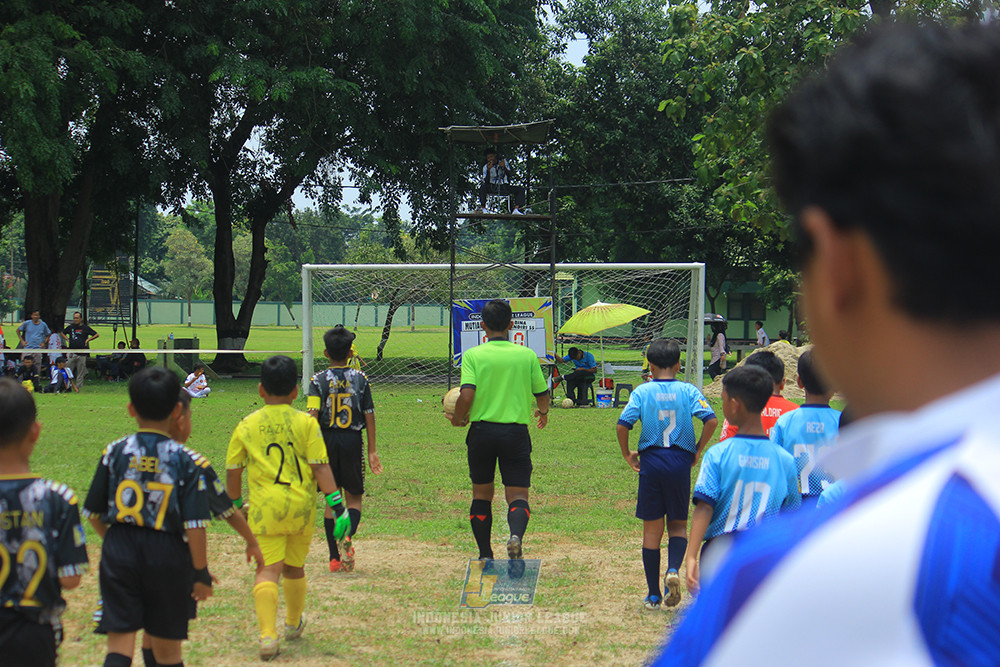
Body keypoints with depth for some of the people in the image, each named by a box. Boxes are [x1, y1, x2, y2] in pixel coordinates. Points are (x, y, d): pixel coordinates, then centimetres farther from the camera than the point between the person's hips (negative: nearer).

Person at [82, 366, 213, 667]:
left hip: (120, 552, 1)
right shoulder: (186, 461, -8)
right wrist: (201, 572, 1)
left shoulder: (115, 452, -2)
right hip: (168, 555, -1)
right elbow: (194, 525, -10)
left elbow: (94, 514, 6)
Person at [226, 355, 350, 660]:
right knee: (294, 567, 20)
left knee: (268, 570, -7)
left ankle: (267, 635, -26)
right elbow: (320, 467, -5)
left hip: (265, 508, -2)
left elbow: (233, 472, 8)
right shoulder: (306, 423, 0)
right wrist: (338, 505, -4)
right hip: (302, 507, 2)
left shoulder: (246, 426, 2)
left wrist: (235, 505, 23)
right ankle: (293, 624, 41)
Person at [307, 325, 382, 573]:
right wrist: (372, 450, 4)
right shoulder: (361, 379, 1)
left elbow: (312, 414, -12)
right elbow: (369, 416, -1)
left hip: (327, 440, 0)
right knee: (354, 497, 11)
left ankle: (335, 557, 9)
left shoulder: (318, 380, -2)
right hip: (352, 441, 0)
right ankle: (348, 536, -18)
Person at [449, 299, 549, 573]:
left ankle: (485, 556, 18)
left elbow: (466, 394, -15)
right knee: (517, 495, 1)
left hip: (482, 430, 0)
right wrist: (543, 412, 31)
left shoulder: (473, 356, -4)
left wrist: (458, 418, 5)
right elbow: (542, 395, 8)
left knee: (482, 494, 16)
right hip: (516, 432, 0)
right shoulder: (526, 355, 1)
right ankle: (516, 537, -29)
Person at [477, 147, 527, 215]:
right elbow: (485, 181, -9)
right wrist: (488, 170, -23)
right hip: (492, 188, -2)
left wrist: (504, 167, -21)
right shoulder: (486, 167, 2)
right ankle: (482, 207, -35)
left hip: (504, 187, 2)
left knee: (520, 189, -20)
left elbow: (511, 174, -3)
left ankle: (516, 210, -30)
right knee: (483, 186, -34)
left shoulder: (503, 162, 4)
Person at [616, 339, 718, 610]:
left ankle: (653, 595, 10)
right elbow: (711, 420, -12)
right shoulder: (688, 391, 1)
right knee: (678, 524, 14)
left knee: (652, 529, 8)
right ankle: (673, 570, -16)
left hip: (651, 461, 0)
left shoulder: (642, 392, 0)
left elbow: (622, 424, -11)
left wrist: (627, 454, 4)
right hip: (680, 462, 0)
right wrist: (698, 450, 1)